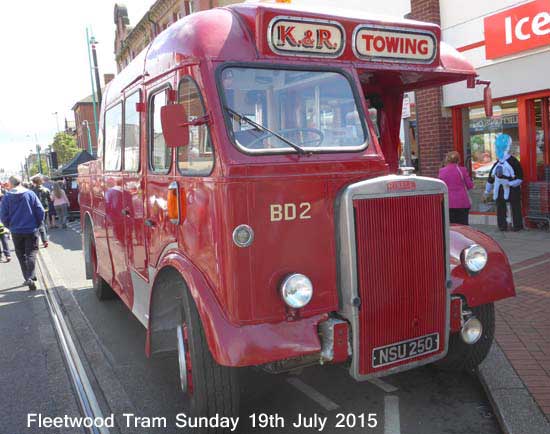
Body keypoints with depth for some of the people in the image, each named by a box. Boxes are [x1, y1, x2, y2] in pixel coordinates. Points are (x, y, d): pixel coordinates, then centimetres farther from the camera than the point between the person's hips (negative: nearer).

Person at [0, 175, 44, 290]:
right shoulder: (30, 194, -5)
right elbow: (40, 211, -7)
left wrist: (10, 226, 13)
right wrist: (37, 224, 7)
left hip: (16, 231, 1)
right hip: (31, 230, -1)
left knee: (21, 255, 15)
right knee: (31, 253, 4)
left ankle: (28, 277, 16)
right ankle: (30, 277, -12)